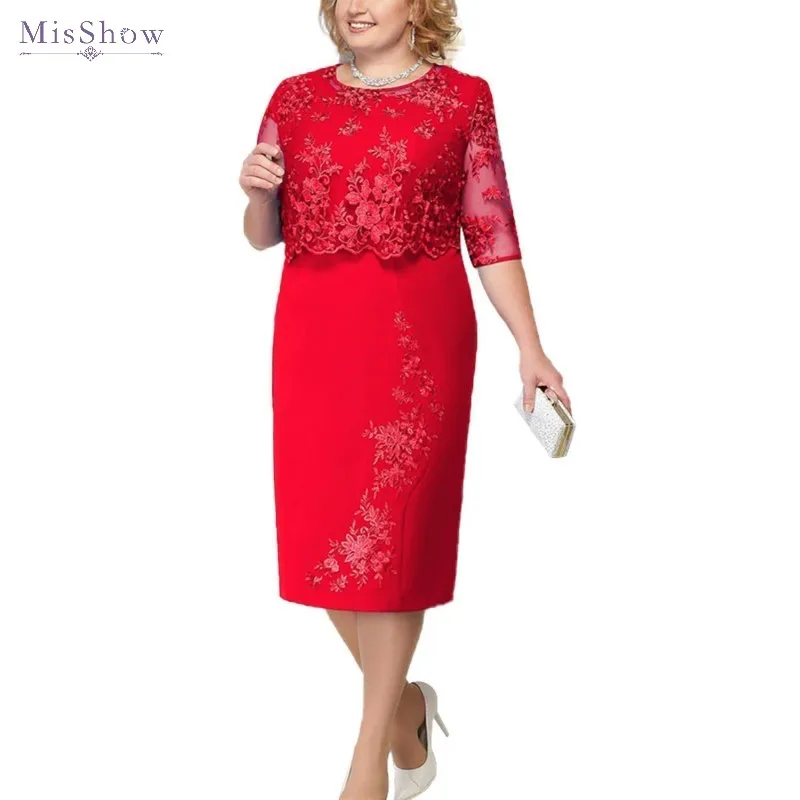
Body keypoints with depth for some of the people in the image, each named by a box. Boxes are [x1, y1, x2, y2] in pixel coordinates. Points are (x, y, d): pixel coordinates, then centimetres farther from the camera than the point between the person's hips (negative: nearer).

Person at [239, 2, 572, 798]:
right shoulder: (296, 97, 10)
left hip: (418, 336, -3)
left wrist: (530, 348, -5)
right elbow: (263, 234, 15)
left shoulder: (463, 98, 2)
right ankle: (403, 705, 29)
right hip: (315, 335, 4)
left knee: (391, 534, -2)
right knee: (320, 536, 5)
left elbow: (491, 233, 1)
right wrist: (257, 193, -7)